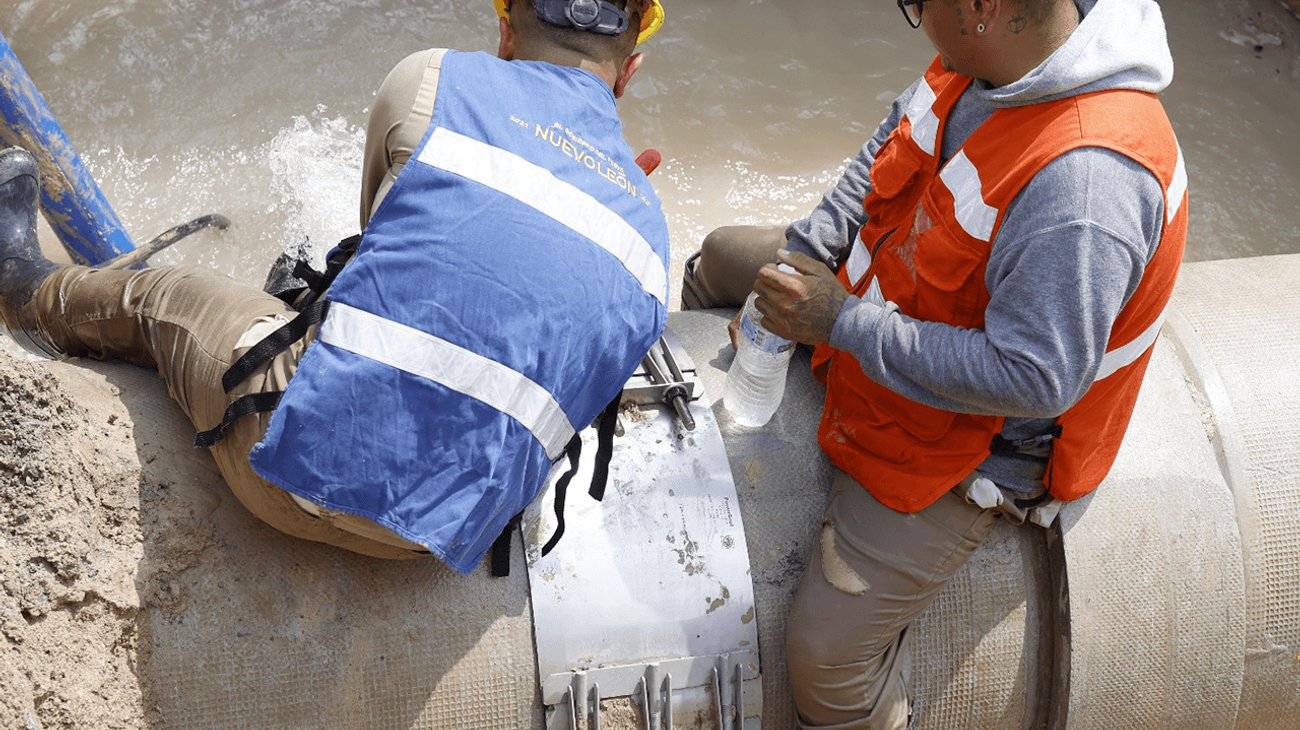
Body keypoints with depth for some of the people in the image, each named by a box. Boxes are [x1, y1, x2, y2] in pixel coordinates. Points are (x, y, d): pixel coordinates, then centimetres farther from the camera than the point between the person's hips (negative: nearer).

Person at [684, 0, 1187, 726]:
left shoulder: (1084, 186, -40)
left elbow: (1033, 378, -37)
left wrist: (843, 324, -31)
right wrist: (804, 250, -5)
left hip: (973, 435, -9)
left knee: (825, 648, -15)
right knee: (722, 256, 23)